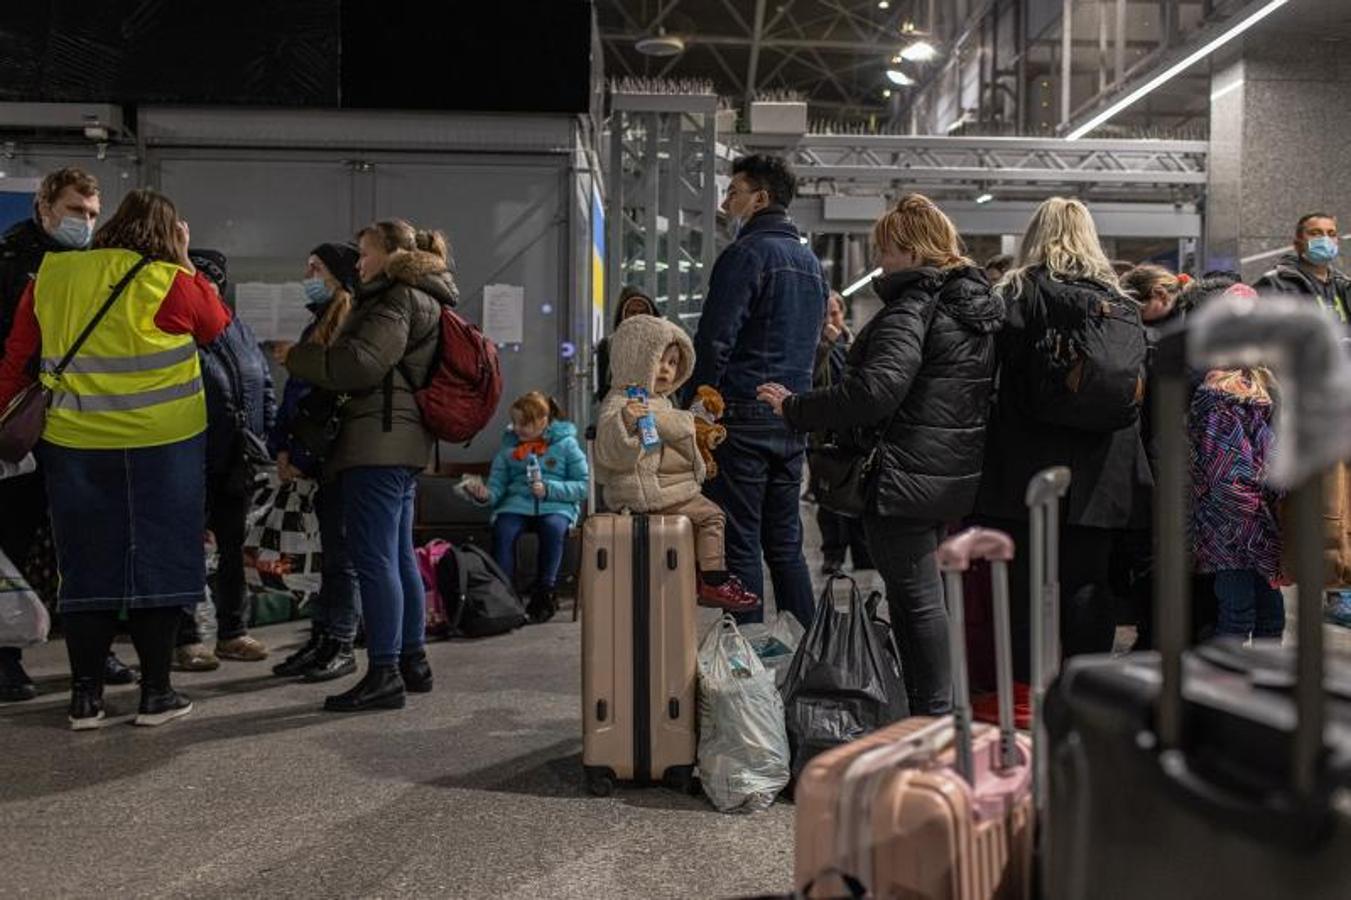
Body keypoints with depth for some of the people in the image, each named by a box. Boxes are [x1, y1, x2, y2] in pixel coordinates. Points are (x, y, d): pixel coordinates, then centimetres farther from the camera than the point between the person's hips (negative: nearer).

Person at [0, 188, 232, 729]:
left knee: (88, 568, 11)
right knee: (157, 563, 6)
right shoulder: (170, 283, -8)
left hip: (74, 446, 4)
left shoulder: (49, 277, 5)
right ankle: (156, 693, 11)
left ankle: (85, 696, 14)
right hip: (163, 446, -3)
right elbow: (218, 327, 10)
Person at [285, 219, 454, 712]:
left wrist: (296, 355, -7)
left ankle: (384, 674, -7)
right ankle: (413, 661, 23)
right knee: (399, 556, 15)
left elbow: (361, 364, -19)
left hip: (378, 444, -11)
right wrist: (317, 353, 21)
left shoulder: (398, 299, -9)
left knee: (375, 559, -9)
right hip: (405, 443, 11)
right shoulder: (423, 299, 23)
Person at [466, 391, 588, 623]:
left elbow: (583, 485, 1)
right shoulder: (509, 446, 14)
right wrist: (485, 494, -13)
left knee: (553, 527, -35)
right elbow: (497, 485, 10)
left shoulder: (566, 443, 5)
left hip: (556, 506, -2)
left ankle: (544, 594, -20)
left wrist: (549, 489, -12)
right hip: (516, 503, 2)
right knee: (503, 530, -31)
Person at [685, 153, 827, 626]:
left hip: (743, 414, -8)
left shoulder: (746, 254, -8)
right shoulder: (811, 260, 18)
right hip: (793, 417, 8)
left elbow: (714, 340, -15)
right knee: (785, 544, 14)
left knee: (739, 544, -3)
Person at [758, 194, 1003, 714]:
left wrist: (796, 408, -17)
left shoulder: (913, 306, -15)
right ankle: (942, 711, 27)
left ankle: (932, 716, 6)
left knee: (917, 601, -1)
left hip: (905, 476, -9)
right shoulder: (979, 303, 14)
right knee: (926, 596, 18)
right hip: (960, 475, 10)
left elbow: (875, 390, -26)